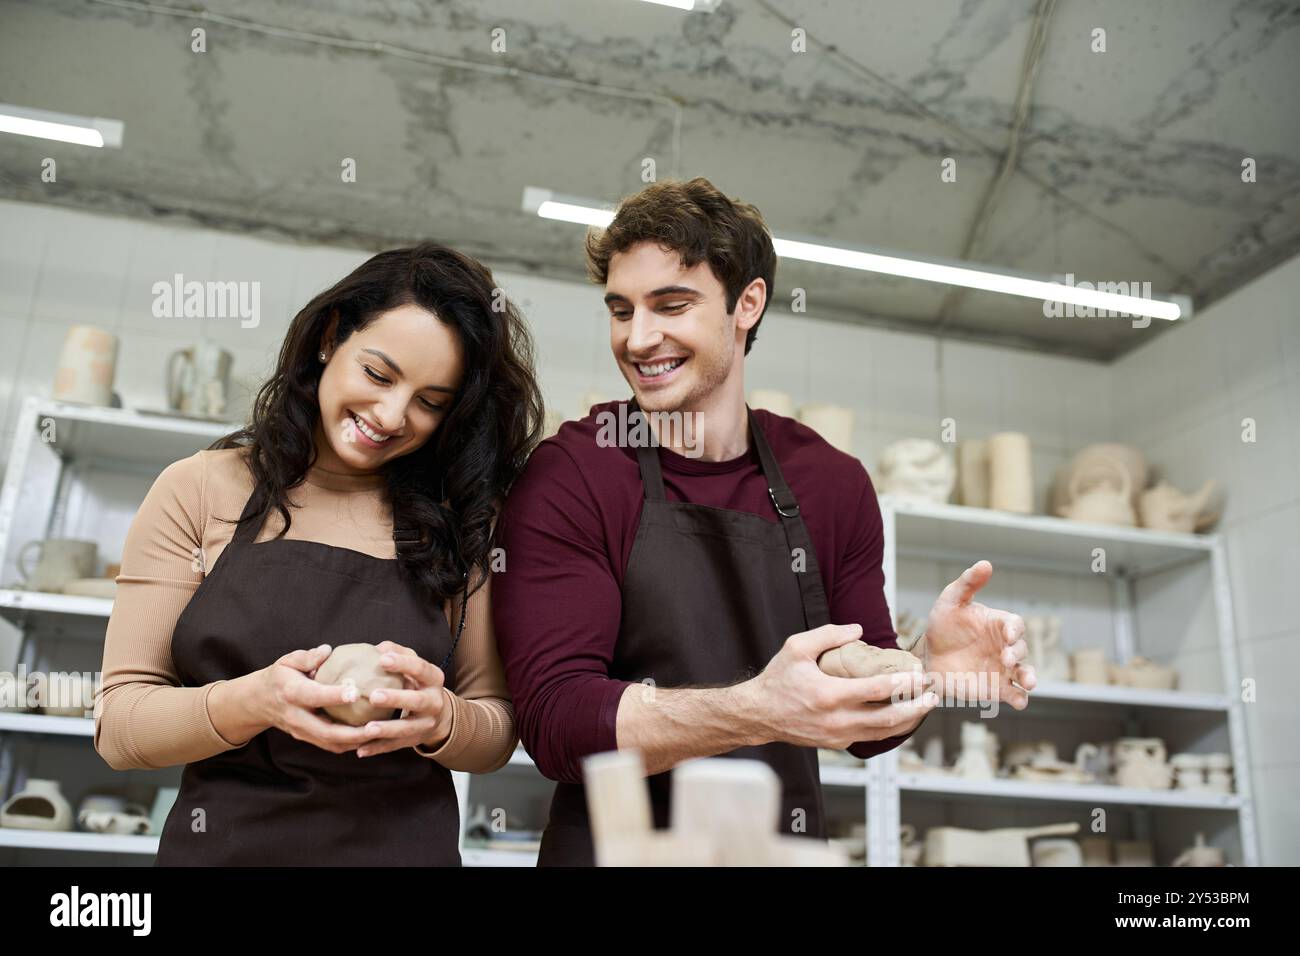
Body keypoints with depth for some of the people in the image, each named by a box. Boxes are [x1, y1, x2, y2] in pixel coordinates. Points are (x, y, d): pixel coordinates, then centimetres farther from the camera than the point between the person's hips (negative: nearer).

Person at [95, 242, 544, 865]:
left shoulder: (459, 520, -2)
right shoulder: (200, 491, -5)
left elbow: (498, 729, 1)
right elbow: (117, 726, -6)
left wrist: (439, 719, -20)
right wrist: (254, 702, -24)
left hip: (406, 845, 1)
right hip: (217, 843, 0)